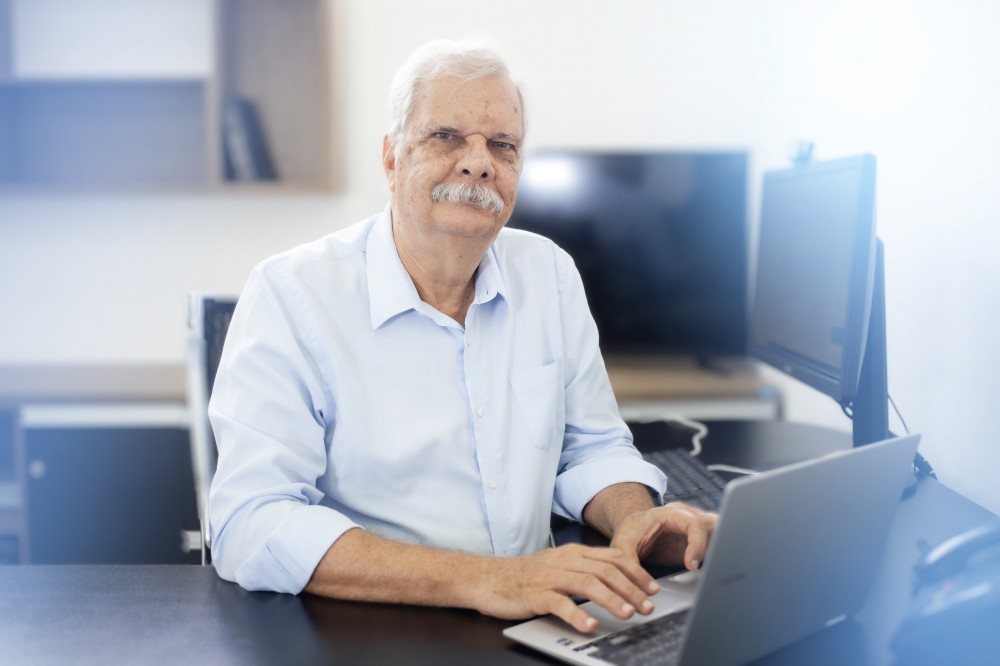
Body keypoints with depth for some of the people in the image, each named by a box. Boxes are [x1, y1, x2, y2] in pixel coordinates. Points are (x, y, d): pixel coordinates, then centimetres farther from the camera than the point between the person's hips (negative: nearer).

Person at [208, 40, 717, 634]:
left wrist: (634, 519, -10)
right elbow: (252, 526, -21)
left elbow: (592, 449, 14)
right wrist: (481, 580, -30)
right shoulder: (290, 295, -11)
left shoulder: (550, 273, 7)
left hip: (533, 632, 6)